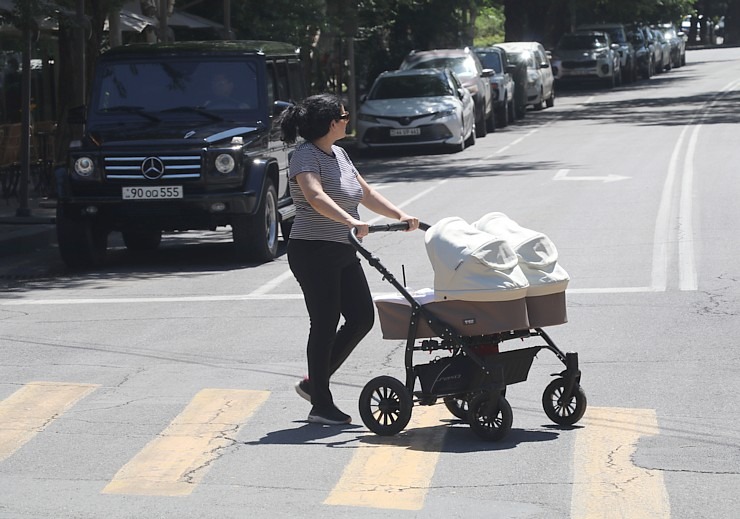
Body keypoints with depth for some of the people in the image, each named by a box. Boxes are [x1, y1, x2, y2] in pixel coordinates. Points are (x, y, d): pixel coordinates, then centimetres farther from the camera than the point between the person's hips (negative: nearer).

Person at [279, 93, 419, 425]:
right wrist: (350, 222, -45)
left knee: (362, 318, 8)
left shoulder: (338, 154, 15)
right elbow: (315, 196, -32)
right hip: (313, 252, -9)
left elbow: (366, 194, 20)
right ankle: (320, 405, 3)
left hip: (343, 254, 9)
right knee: (325, 324, -5)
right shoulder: (306, 156, -14)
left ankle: (314, 383, 20)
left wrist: (400, 216, 8)